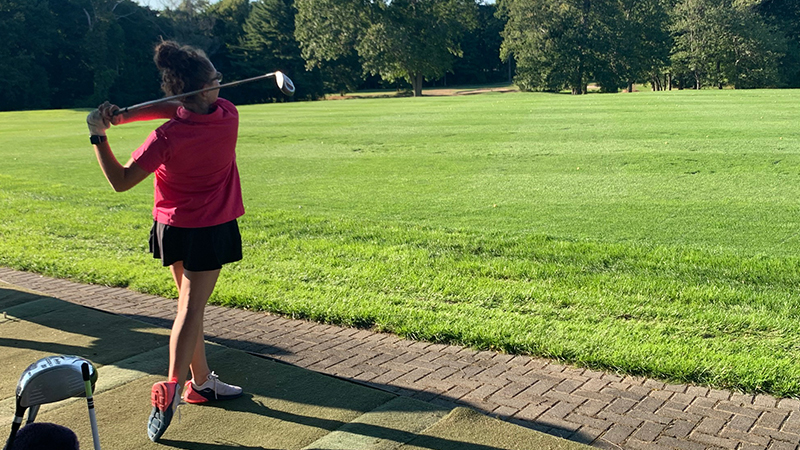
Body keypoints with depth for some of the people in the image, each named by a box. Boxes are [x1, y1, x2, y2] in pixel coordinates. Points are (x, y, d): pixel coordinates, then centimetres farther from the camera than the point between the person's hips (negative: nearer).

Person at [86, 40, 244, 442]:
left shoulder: (168, 138, -19)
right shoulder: (228, 115, -14)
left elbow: (121, 180, -15)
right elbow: (183, 111, -3)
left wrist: (99, 136, -9)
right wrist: (123, 115, -13)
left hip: (173, 226, 1)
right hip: (211, 229, -1)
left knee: (191, 304, 17)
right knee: (191, 309, 0)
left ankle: (201, 381, 30)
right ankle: (170, 392, -7)